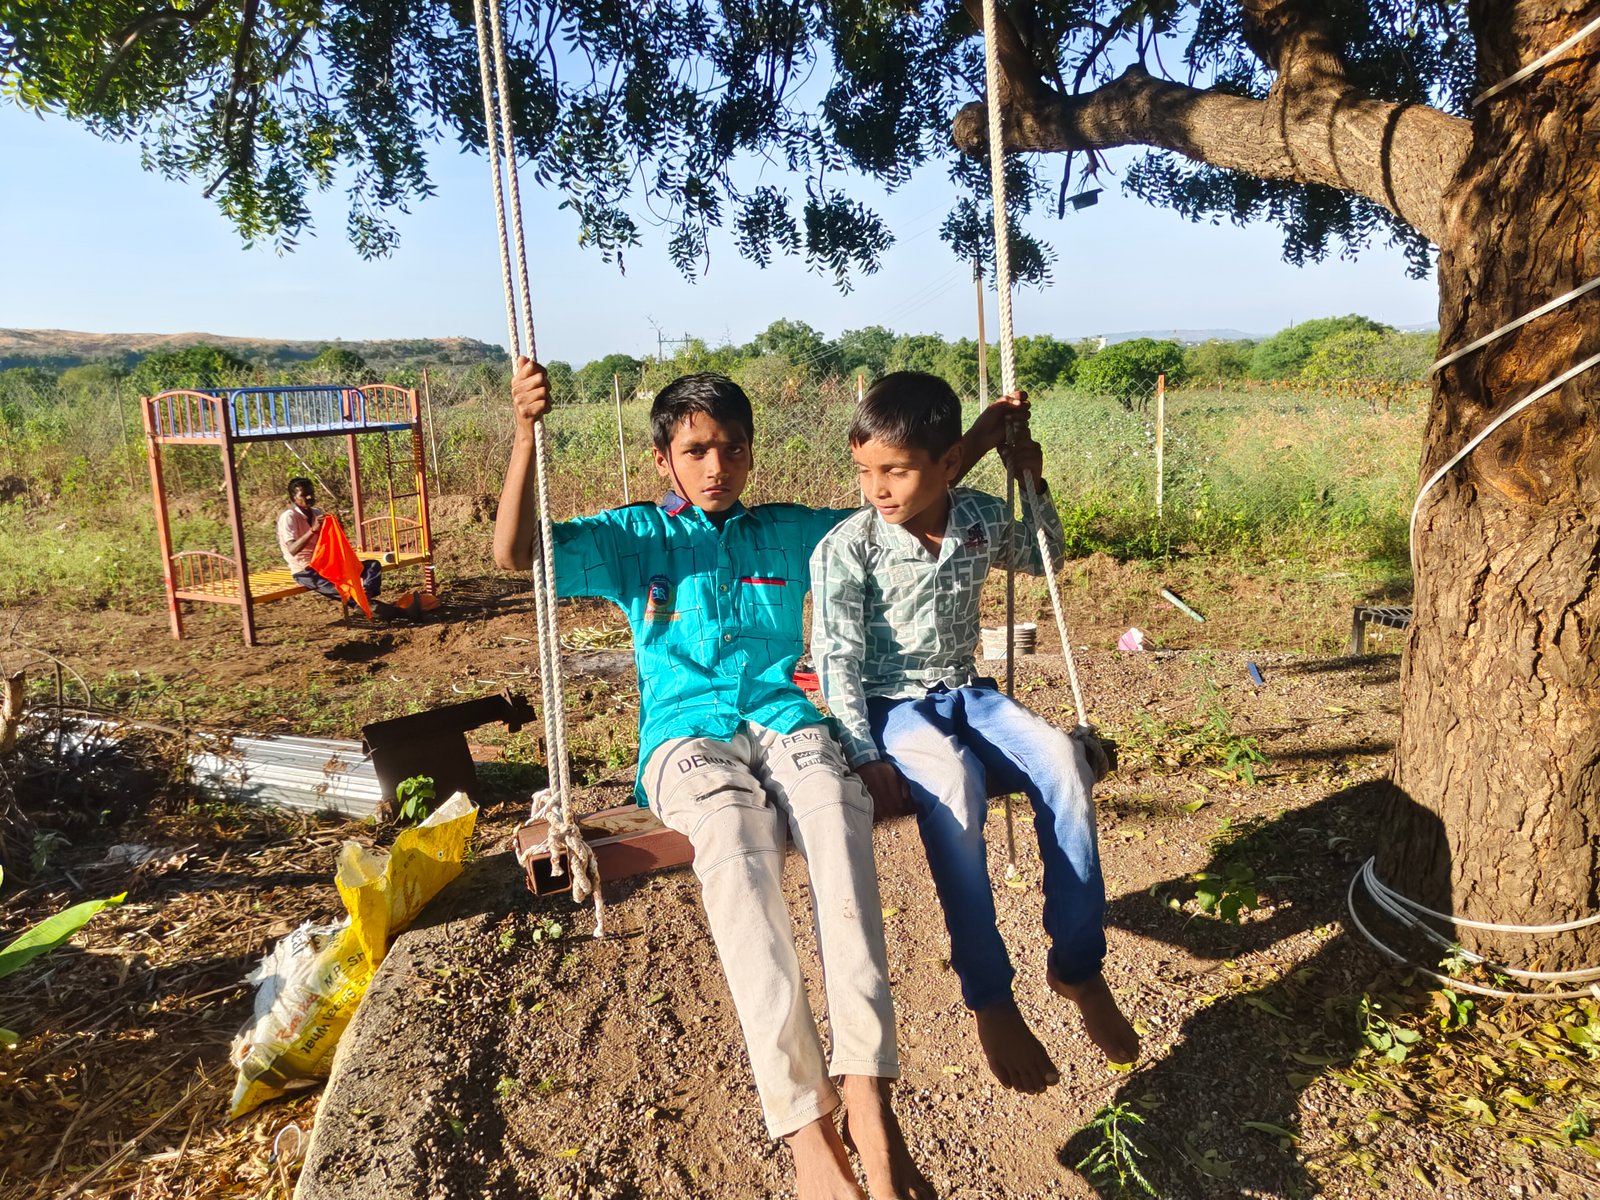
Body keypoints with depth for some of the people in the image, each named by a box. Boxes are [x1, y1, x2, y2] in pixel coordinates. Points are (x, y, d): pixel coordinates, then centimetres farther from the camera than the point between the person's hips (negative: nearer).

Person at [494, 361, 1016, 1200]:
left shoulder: (788, 532, 20)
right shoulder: (633, 537, 14)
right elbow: (516, 553, 1)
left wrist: (976, 444, 17)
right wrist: (527, 434, -12)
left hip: (782, 718, 2)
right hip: (685, 736, -1)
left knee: (836, 808, -35)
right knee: (732, 831, -37)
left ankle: (867, 1089, -39)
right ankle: (805, 1123, -39)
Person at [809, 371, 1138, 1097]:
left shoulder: (982, 519, 0)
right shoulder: (846, 549, -13)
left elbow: (1041, 560, 22)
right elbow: (836, 662, -14)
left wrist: (1033, 485, 6)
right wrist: (864, 758, -23)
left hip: (967, 696, 4)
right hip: (890, 707, -4)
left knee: (1061, 759, -26)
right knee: (951, 785, -37)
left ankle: (1078, 965, -10)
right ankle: (989, 999, -22)